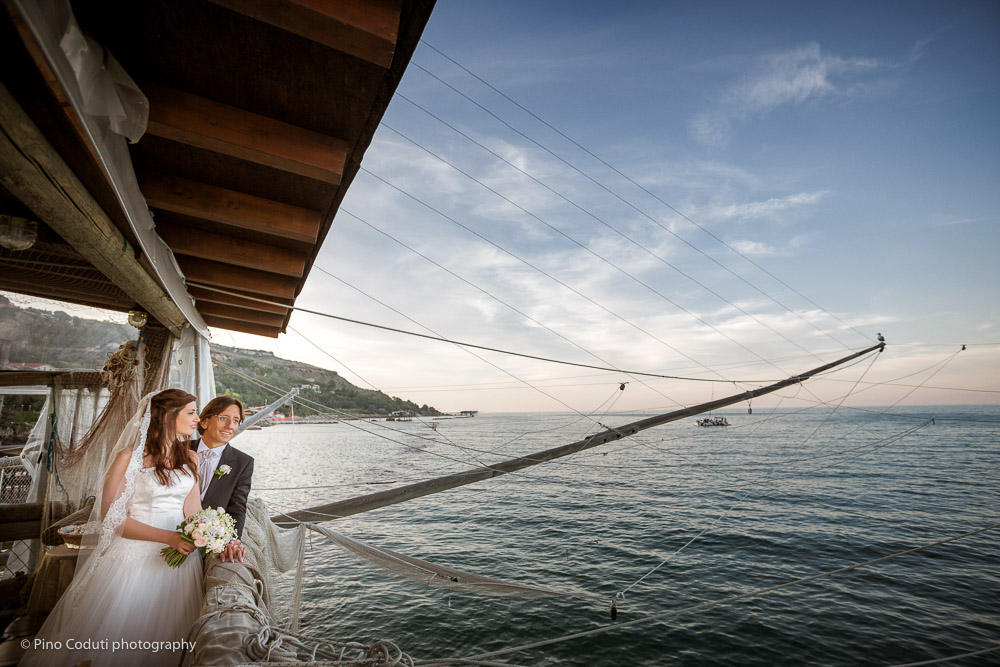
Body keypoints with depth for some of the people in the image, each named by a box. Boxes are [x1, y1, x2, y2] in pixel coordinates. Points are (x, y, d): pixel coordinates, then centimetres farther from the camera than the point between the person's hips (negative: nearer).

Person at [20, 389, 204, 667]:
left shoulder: (190, 458, 7)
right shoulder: (129, 457, -8)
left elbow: (193, 510, 4)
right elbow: (113, 518, -10)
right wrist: (168, 537, -19)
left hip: (180, 554, 4)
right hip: (134, 554, -4)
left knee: (163, 639, 10)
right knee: (114, 639, 4)